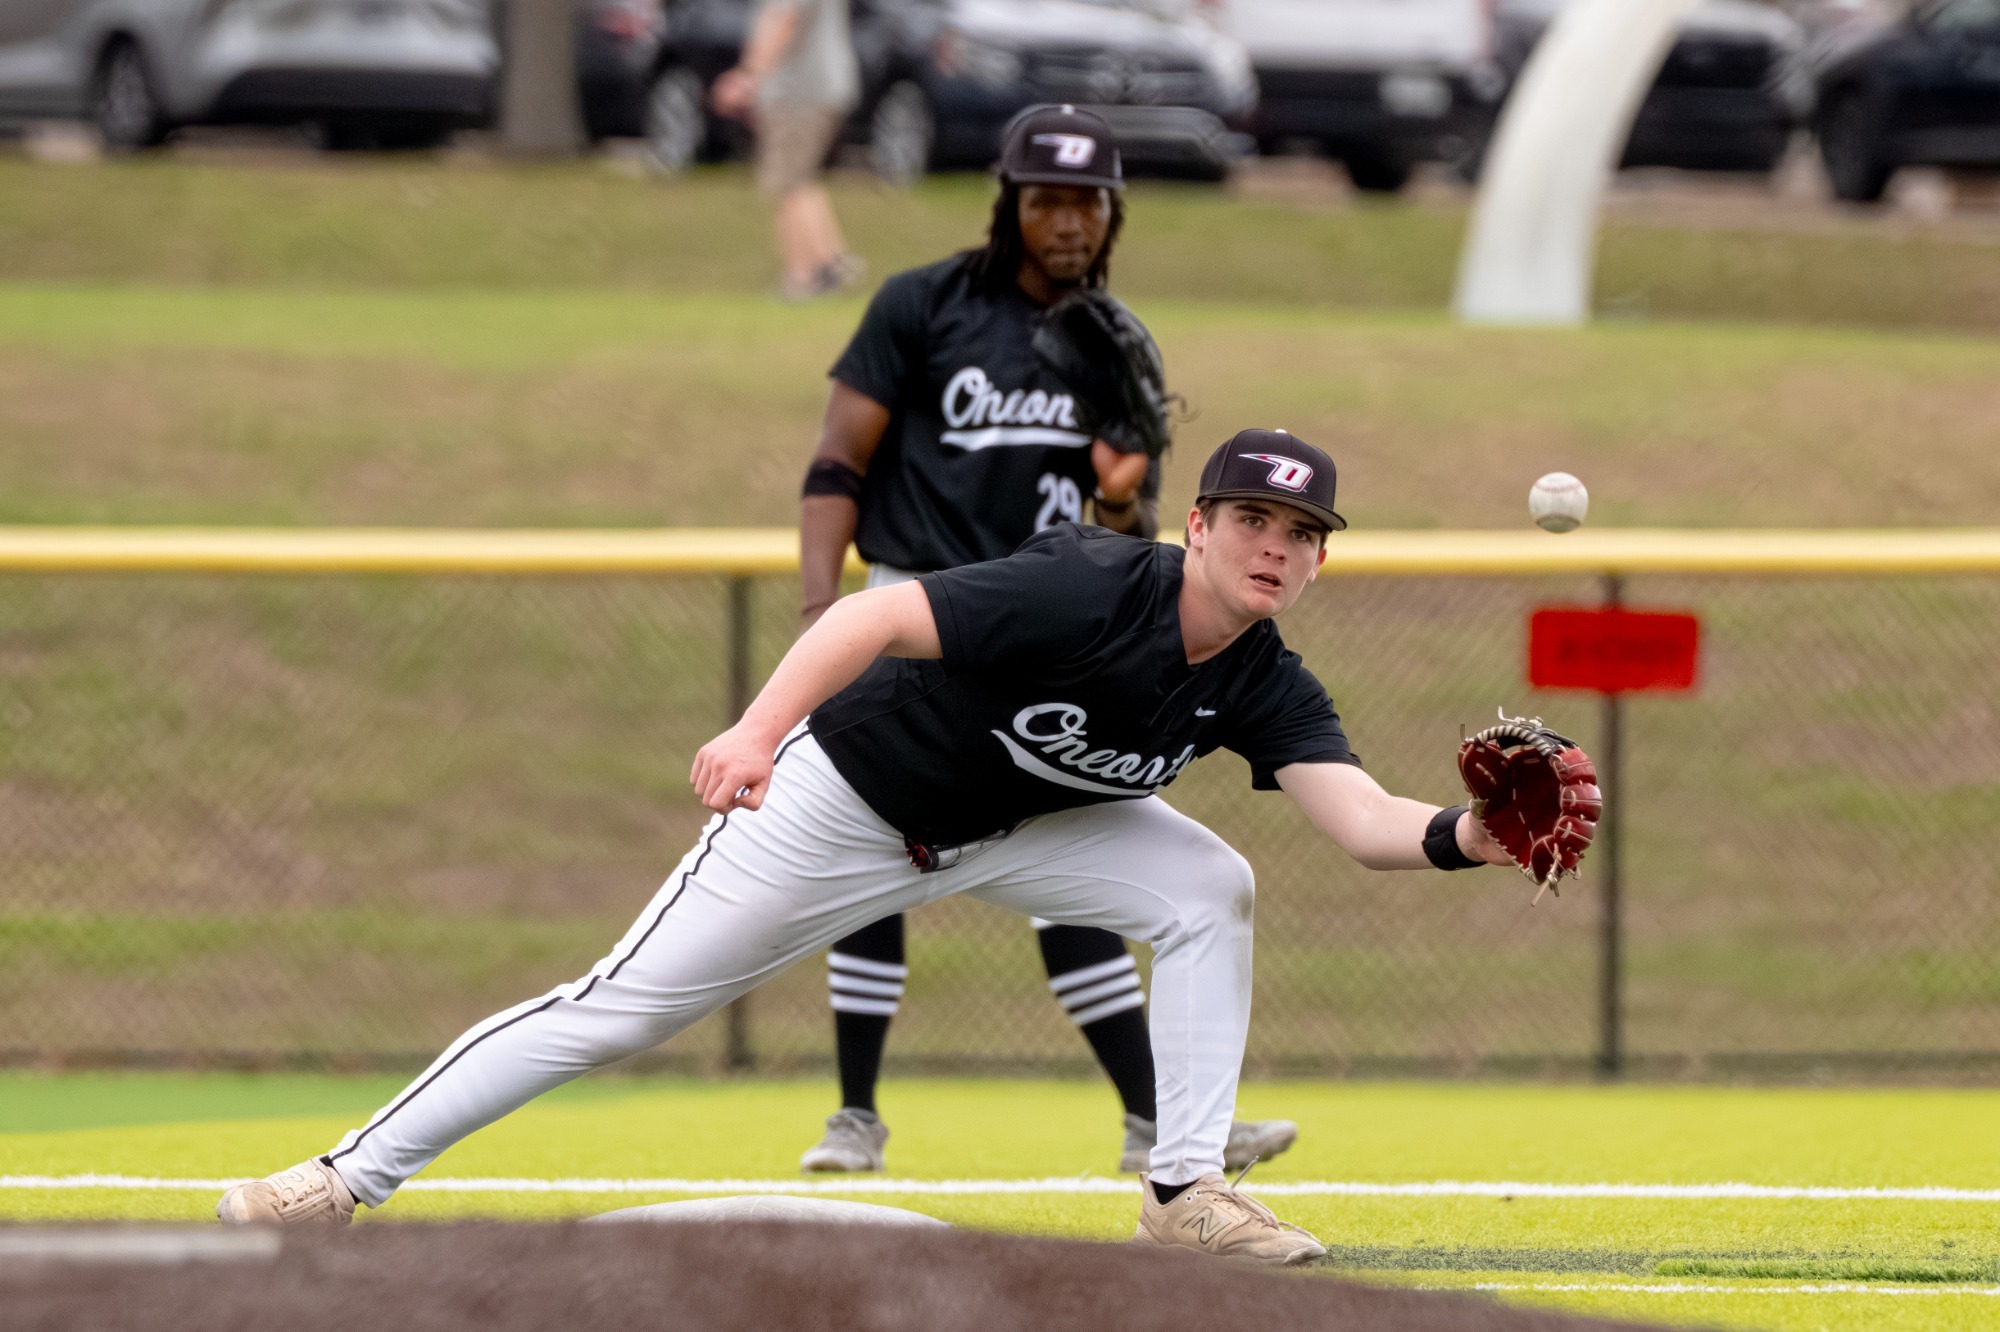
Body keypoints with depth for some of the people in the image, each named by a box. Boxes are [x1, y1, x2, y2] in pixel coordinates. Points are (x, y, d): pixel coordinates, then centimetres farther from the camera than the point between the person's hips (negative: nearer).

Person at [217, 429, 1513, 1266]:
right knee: (626, 1006, -9)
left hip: (1011, 824, 6)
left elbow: (1362, 818, -24)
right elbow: (881, 615, -37)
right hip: (850, 793, -6)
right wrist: (761, 726, -50)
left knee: (1208, 891, -14)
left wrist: (1469, 839, -45)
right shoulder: (1092, 592, -32)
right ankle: (352, 1176, -2)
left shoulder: (1262, 686, -13)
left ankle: (1187, 1193, -7)